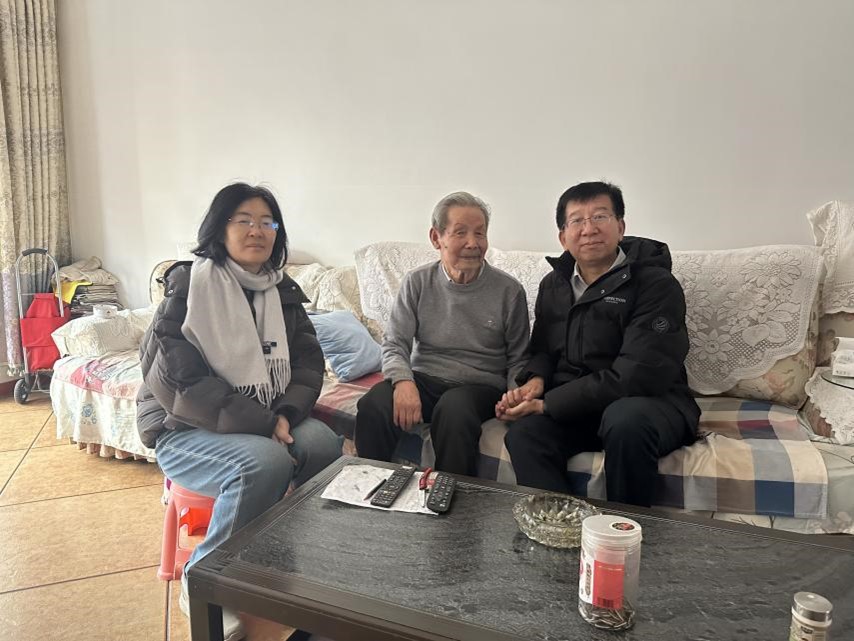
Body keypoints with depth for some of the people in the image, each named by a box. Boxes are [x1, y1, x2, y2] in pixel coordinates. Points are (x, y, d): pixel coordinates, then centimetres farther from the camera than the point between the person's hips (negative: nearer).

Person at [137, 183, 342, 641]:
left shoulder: (282, 292, 7)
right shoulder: (190, 287, -12)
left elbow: (309, 362, 4)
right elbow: (178, 381, -20)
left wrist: (285, 414, -17)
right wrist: (261, 424, -24)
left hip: (265, 421, 5)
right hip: (185, 429, -5)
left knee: (323, 444, -23)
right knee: (265, 462, -33)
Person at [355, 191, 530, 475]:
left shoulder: (509, 290, 0)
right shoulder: (417, 282, 3)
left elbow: (518, 360, 7)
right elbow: (394, 345, 1)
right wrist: (403, 381, -21)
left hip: (480, 386, -1)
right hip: (423, 379, 2)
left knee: (453, 410, -37)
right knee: (373, 406, -29)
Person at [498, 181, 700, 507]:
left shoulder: (656, 284, -11)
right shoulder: (553, 285, 10)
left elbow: (634, 377, -20)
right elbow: (543, 349, 21)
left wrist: (547, 404, -18)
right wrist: (535, 380, -5)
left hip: (652, 403, -4)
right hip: (573, 406, 4)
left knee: (626, 419, -38)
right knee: (523, 434, -26)